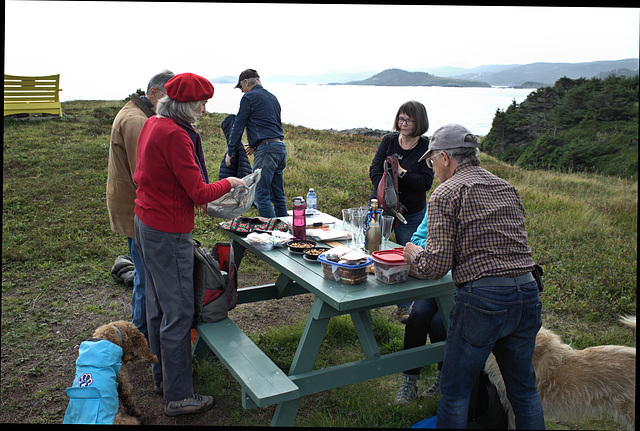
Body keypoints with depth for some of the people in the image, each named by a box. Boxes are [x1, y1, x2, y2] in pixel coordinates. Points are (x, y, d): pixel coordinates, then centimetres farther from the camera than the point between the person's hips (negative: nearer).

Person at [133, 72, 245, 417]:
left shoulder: (152, 124, 9)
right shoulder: (175, 134, -22)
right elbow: (199, 192, -22)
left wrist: (191, 195, 12)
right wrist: (228, 183, -3)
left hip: (145, 221, 10)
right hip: (168, 231, -10)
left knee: (158, 304, 20)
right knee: (178, 311, 0)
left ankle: (163, 374, 37)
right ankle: (178, 396, 11)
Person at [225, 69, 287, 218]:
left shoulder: (249, 97, -2)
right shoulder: (272, 97, 21)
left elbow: (238, 126, -1)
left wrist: (230, 152, 7)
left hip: (266, 150, -8)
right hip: (281, 147, 8)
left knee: (262, 196, -6)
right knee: (278, 195, 12)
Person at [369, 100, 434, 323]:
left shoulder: (426, 148, -8)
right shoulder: (388, 140, -1)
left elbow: (426, 182, -12)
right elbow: (374, 170, -6)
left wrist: (401, 173, -26)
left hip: (411, 214, -2)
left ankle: (404, 306, 21)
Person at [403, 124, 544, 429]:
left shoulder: (446, 194, -5)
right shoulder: (507, 189, 14)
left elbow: (436, 266, -12)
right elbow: (511, 245, 16)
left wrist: (413, 254, 9)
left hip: (482, 298, -6)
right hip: (527, 292, 7)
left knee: (455, 392, 10)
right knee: (524, 390, 22)